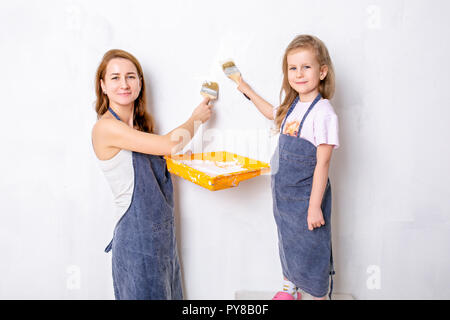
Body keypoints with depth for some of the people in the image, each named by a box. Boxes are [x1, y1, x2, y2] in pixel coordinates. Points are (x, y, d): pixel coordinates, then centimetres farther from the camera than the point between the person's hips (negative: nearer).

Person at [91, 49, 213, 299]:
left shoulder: (141, 123, 8)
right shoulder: (106, 127, -18)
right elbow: (170, 145, -22)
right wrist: (196, 119, -4)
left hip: (162, 230, 8)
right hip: (136, 234, -8)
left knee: (167, 292, 19)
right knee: (144, 293, 6)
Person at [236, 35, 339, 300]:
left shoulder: (323, 112, -21)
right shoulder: (293, 106, 2)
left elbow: (322, 163, -21)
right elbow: (272, 113, 27)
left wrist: (315, 206, -20)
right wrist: (247, 90, 27)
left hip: (307, 195, -8)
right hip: (284, 193, 8)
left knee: (312, 250, 7)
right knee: (287, 243, 23)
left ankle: (320, 295, 31)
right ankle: (290, 290, 45)